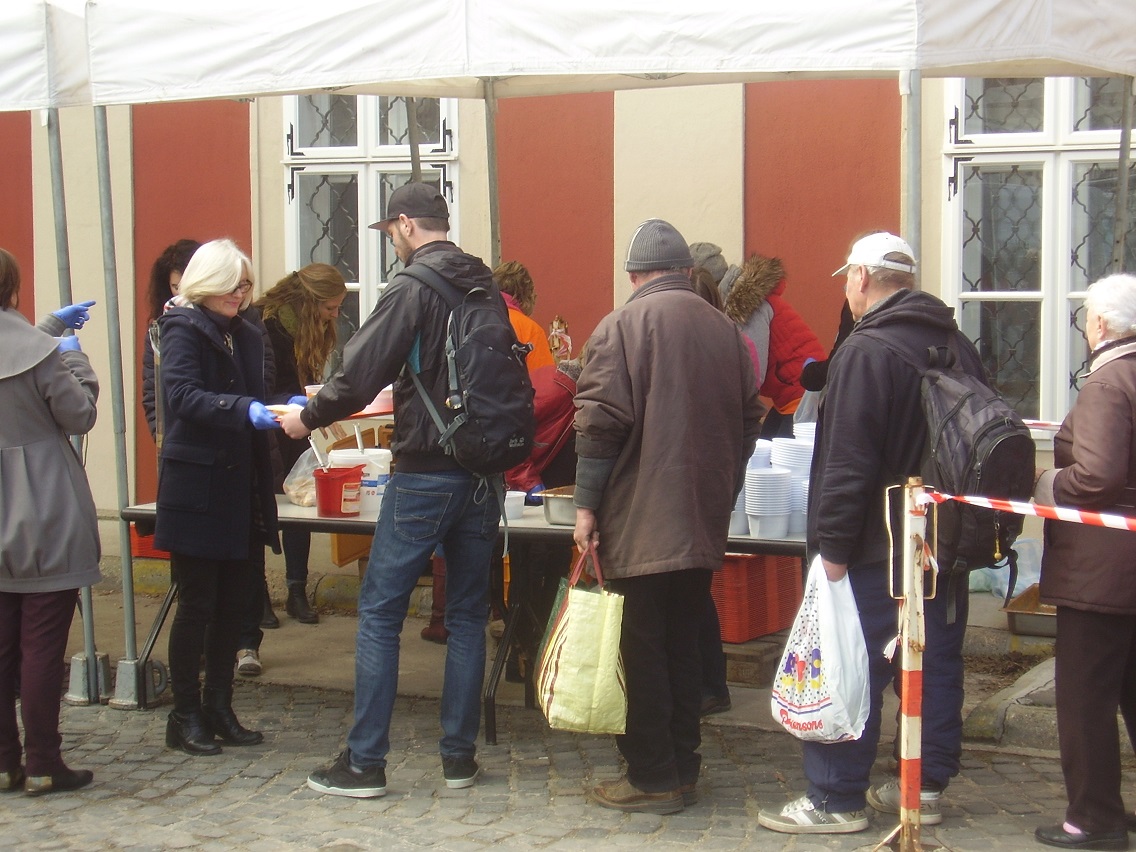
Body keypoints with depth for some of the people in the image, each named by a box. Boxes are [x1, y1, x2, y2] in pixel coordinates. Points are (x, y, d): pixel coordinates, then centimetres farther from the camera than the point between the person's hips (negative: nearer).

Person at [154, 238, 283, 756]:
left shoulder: (247, 336, 15)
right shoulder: (183, 329, -7)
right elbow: (183, 396, -22)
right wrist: (245, 411, -36)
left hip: (240, 491, 7)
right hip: (196, 488, -7)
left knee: (236, 602, 9)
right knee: (197, 603, -1)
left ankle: (219, 708, 20)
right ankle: (186, 717, 10)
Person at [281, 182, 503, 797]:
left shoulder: (412, 287, -11)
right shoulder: (485, 286, 10)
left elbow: (362, 371, -13)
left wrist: (308, 418, 4)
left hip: (425, 472, -6)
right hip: (483, 470, 7)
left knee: (379, 612, 1)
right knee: (468, 614, 12)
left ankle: (365, 762, 3)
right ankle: (459, 756, 16)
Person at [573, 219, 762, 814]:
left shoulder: (621, 326, -8)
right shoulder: (725, 330, 9)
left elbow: (599, 423, -14)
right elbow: (747, 422, 16)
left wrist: (586, 505, -7)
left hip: (639, 523, -6)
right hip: (703, 522, 6)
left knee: (643, 652, 1)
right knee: (683, 646, 14)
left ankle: (651, 778, 6)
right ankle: (682, 771, 20)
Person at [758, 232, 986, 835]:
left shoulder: (866, 351, -16)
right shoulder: (959, 348, 10)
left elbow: (848, 463, -21)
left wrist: (833, 545, -17)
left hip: (877, 547, -8)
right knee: (937, 664, 13)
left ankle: (836, 799, 4)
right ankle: (927, 786, 21)